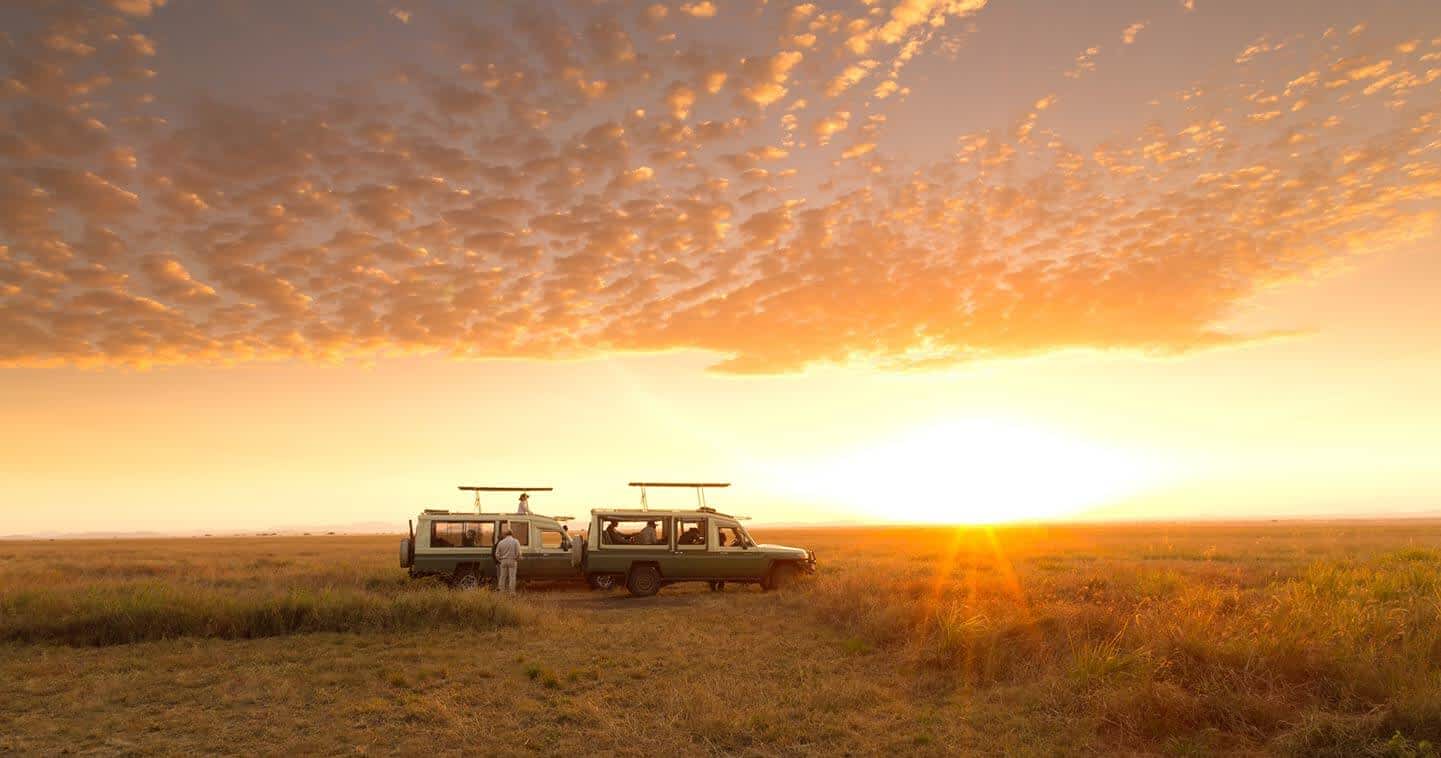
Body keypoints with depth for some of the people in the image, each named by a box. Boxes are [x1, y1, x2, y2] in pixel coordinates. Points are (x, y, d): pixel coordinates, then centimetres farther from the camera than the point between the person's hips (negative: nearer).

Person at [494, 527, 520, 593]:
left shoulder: (500, 542, 4)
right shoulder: (515, 541, -3)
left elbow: (497, 554, 5)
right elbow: (518, 553, -7)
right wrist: (518, 561, 6)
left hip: (503, 561, 2)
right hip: (512, 561, -2)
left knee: (502, 577, 10)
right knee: (512, 577, -1)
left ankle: (502, 591, 13)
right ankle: (512, 592, -3)